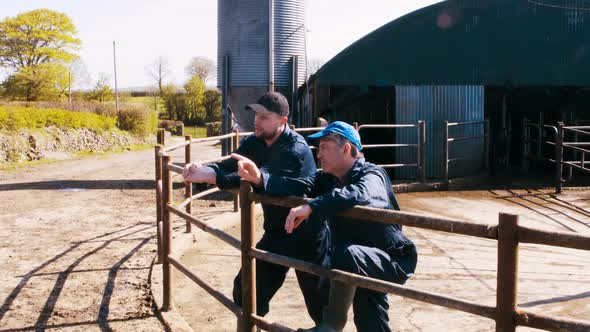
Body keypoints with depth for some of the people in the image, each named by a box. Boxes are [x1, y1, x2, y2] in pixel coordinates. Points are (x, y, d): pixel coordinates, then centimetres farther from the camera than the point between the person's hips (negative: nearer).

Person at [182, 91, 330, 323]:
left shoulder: (296, 149, -24)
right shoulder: (254, 142, 2)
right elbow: (230, 165, -8)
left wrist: (212, 177, -42)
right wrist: (205, 169, -29)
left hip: (307, 237, -7)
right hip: (275, 234, 7)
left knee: (321, 307, 4)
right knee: (246, 291, 10)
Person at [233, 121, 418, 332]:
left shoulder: (372, 176, -19)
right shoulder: (330, 179, 4)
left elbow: (359, 195, -43)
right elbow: (300, 186, -14)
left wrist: (310, 207, -46)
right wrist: (260, 178, -29)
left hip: (392, 261, -8)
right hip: (361, 264, 8)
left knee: (346, 252, -34)